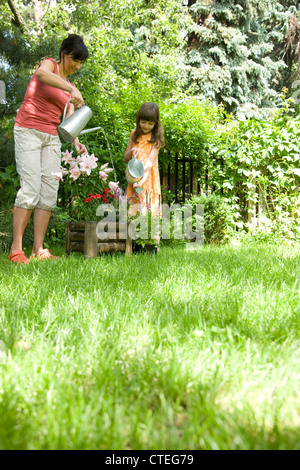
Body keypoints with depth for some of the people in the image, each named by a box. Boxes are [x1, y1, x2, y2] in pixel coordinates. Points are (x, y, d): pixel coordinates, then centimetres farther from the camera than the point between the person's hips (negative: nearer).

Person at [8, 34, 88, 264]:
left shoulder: (70, 86, 18)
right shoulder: (49, 63, 1)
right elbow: (41, 74, -26)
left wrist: (76, 142, -13)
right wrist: (72, 89, -36)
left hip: (51, 138, 7)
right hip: (28, 131, -7)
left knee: (50, 191, -3)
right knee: (30, 188, -16)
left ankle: (39, 249, -3)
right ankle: (16, 249, -14)